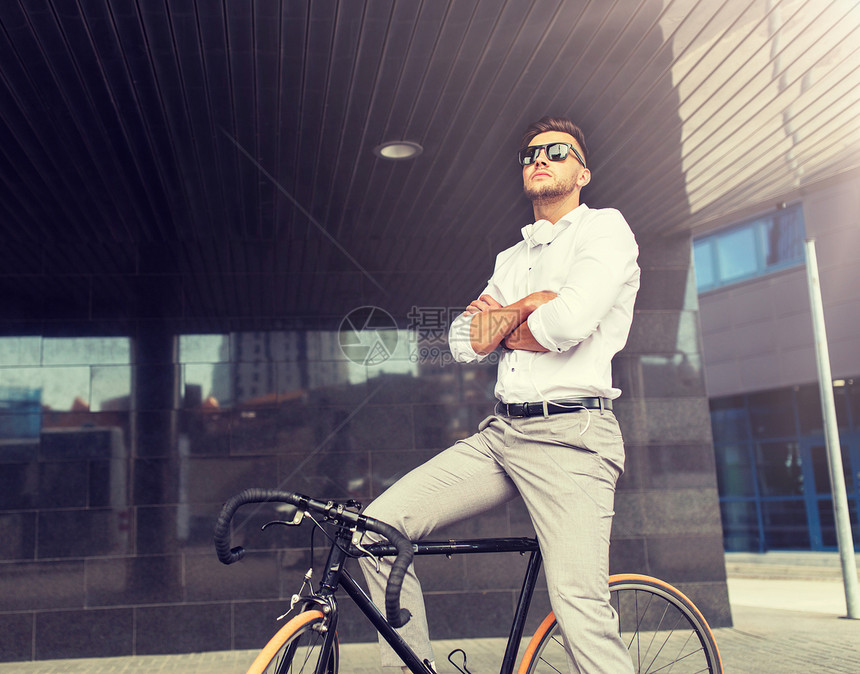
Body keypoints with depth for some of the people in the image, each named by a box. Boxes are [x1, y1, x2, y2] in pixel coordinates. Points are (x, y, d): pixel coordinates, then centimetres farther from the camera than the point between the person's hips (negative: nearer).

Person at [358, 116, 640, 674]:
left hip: (568, 438, -7)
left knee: (581, 609, -18)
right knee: (380, 525, -4)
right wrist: (528, 306, -4)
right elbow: (465, 343, 11)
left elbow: (569, 322, -16)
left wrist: (503, 326, 3)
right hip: (501, 434, 7)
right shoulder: (512, 259, 24)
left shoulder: (605, 228, 3)